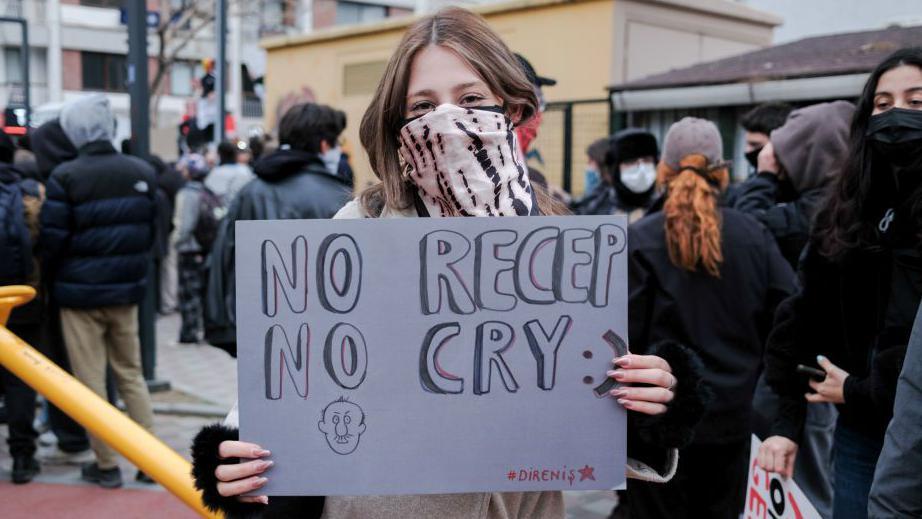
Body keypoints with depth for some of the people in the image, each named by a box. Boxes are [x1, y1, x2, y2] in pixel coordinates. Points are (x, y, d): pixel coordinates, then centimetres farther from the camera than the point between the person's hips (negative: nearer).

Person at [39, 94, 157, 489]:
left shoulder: (65, 177, -13)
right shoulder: (142, 171, 0)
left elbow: (53, 239, -11)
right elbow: (152, 230, 5)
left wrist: (61, 277, 8)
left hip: (81, 293, -4)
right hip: (126, 291, 4)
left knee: (91, 382, 6)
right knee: (131, 375, 15)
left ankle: (106, 464, 12)